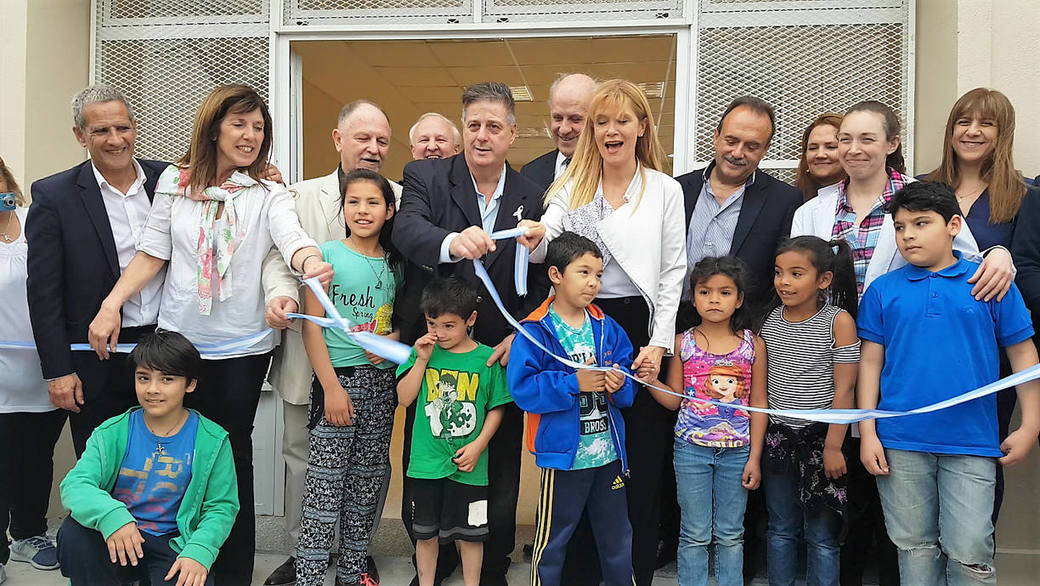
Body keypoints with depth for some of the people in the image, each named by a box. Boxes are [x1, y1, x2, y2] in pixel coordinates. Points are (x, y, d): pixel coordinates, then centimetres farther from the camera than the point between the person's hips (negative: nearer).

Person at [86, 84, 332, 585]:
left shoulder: (268, 195, -3)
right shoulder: (175, 180, 3)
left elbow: (291, 238, -21)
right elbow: (152, 253, 6)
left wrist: (310, 261, -44)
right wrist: (111, 304, -4)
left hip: (242, 348, -2)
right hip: (176, 341, 2)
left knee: (231, 457, 8)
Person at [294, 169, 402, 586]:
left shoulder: (394, 263, 8)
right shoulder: (327, 254, -4)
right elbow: (312, 327, -7)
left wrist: (394, 339, -7)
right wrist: (332, 387, -13)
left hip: (381, 382, 5)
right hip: (338, 378, -4)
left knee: (368, 480, 11)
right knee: (326, 483, -3)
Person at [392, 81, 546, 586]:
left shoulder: (531, 196, 2)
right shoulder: (426, 178, -4)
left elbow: (540, 283, 3)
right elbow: (406, 229, -25)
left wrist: (520, 336, -13)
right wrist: (452, 241, -46)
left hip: (502, 357, 1)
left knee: (499, 479, 11)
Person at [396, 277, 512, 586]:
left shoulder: (486, 358, -5)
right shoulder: (424, 351, 1)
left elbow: (496, 409, 0)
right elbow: (405, 398, -2)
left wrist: (478, 445, -10)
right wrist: (422, 359, -10)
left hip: (468, 466, -2)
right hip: (427, 462, 2)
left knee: (470, 532, 12)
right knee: (425, 532, 15)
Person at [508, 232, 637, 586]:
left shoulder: (608, 329, 4)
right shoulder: (535, 333, -11)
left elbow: (629, 390, 7)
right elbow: (521, 388, -20)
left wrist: (620, 384, -15)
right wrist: (574, 383, -23)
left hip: (609, 452, 5)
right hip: (563, 453, -5)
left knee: (617, 537, 20)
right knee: (552, 540, 9)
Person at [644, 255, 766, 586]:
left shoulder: (753, 344, -1)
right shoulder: (683, 343, -1)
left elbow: (758, 404, 1)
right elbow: (673, 400, 3)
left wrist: (754, 458, -1)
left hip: (737, 451, 0)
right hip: (691, 449, 0)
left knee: (731, 535, 12)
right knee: (695, 535, 9)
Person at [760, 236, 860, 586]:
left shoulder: (838, 321, -9)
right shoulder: (770, 320, 3)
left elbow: (843, 389, -10)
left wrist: (833, 446, -13)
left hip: (820, 436, -4)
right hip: (778, 436, 4)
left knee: (821, 536, 5)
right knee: (781, 529, 15)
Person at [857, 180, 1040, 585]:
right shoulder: (883, 290, 3)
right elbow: (871, 362, 4)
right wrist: (867, 433, 0)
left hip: (972, 444, -1)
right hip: (900, 443, 1)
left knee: (970, 552, 1)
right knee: (914, 548, 12)